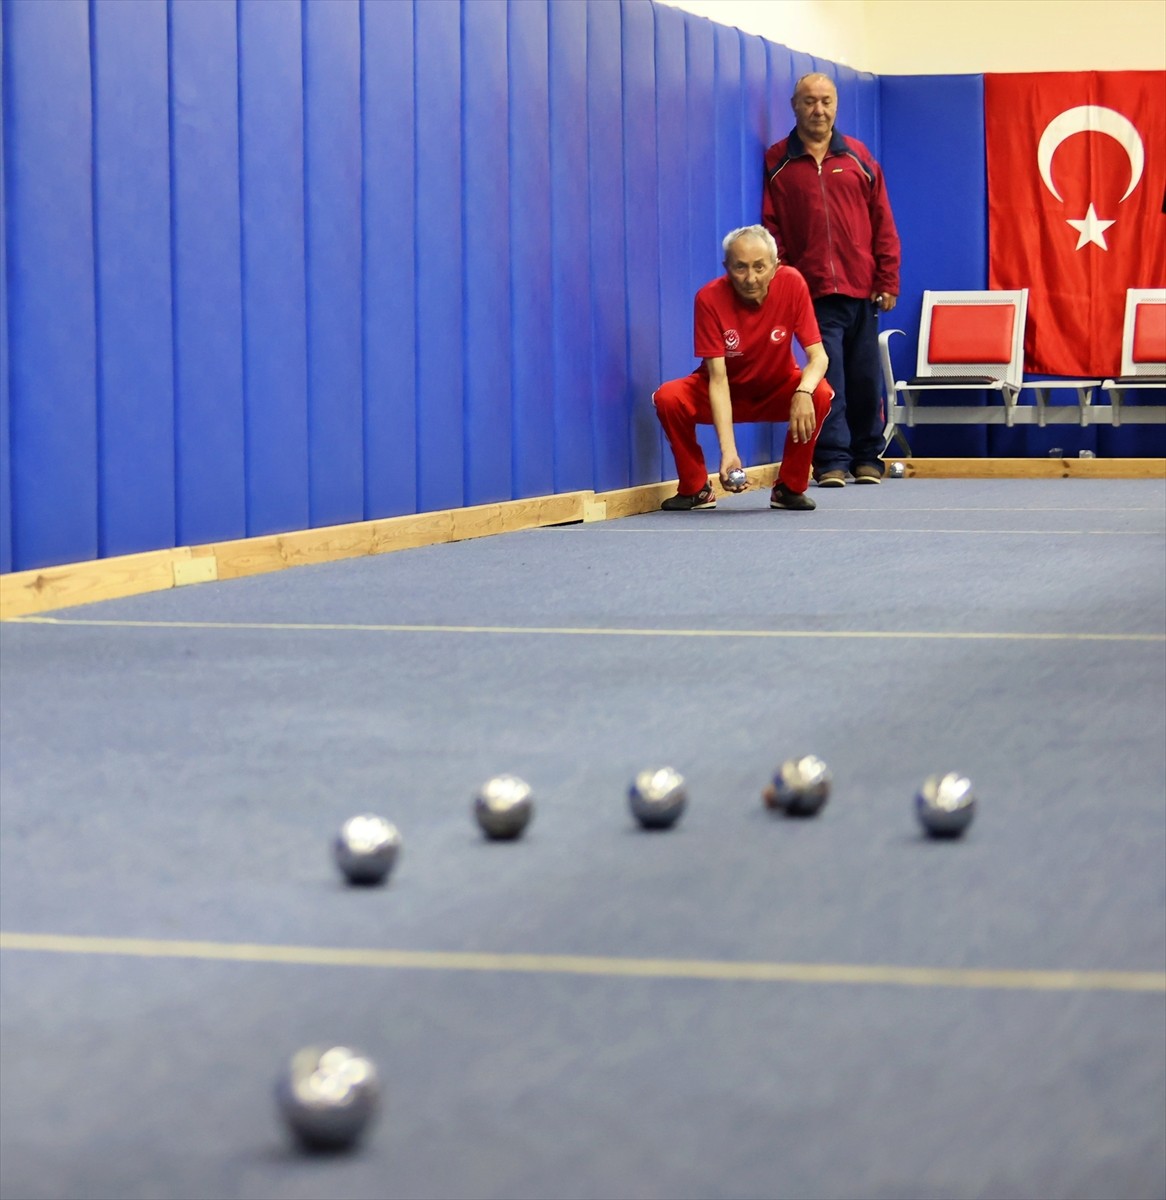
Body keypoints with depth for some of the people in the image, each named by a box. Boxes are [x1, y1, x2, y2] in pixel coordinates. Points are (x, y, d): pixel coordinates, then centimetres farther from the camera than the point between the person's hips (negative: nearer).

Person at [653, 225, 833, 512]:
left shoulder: (792, 284, -22)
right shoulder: (709, 298, -25)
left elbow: (817, 356, -21)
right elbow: (718, 378, -29)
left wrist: (804, 391, -46)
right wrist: (728, 451, -40)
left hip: (778, 391, 1)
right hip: (728, 392, -1)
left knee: (821, 394, -31)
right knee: (668, 397, -28)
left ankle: (790, 488, -8)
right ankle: (695, 488, -4)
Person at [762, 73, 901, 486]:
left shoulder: (858, 158, 10)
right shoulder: (777, 162, 5)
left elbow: (883, 223, 10)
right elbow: (771, 229, 1)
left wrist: (887, 280, 3)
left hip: (861, 290, 2)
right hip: (814, 292, -2)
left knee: (865, 379, 7)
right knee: (827, 377, -9)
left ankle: (867, 458, 17)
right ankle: (833, 461, -6)